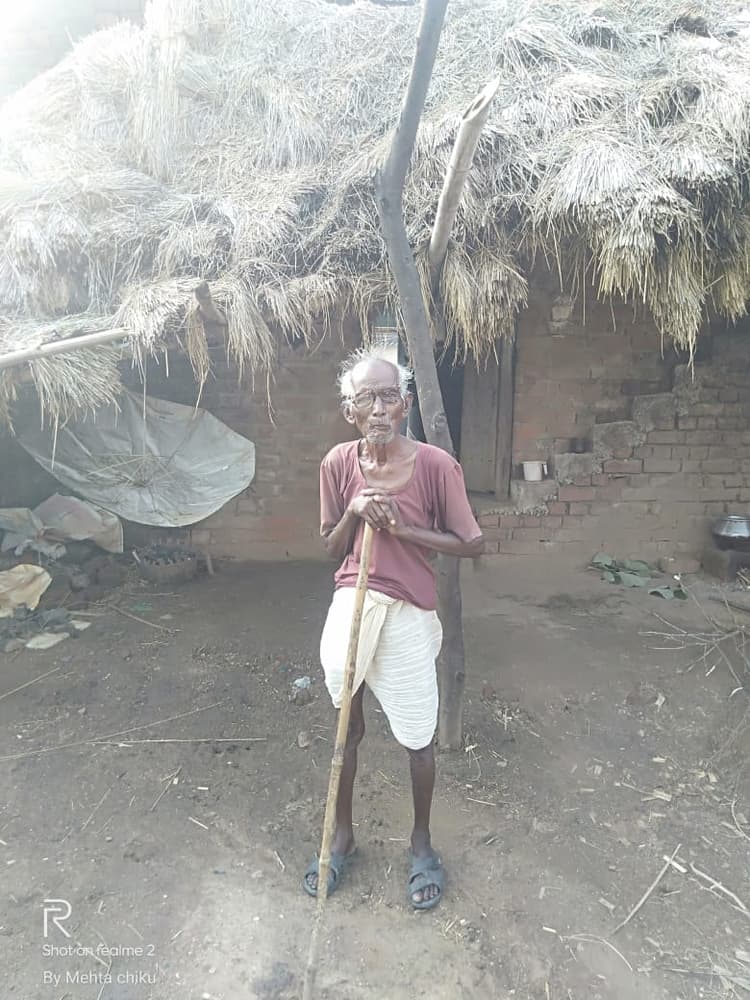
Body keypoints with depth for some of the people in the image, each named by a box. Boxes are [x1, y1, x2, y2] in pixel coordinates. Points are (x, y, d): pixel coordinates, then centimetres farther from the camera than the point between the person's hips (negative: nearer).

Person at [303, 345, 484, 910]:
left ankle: (422, 842, 40)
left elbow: (474, 544, -7)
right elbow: (332, 548, 4)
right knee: (346, 728, 18)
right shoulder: (339, 463, -5)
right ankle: (343, 835, 43)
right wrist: (353, 514, -16)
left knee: (418, 740, 12)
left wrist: (402, 528, -17)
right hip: (351, 604, 3)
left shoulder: (436, 465, -14)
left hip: (409, 614, -2)